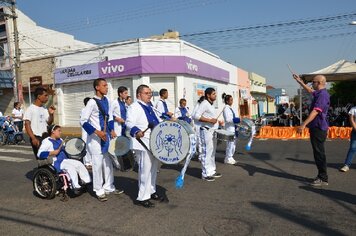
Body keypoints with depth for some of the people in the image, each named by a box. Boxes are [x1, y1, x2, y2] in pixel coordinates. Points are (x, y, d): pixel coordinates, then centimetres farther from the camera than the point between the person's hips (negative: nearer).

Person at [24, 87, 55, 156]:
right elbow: (27, 125, -12)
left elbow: (49, 123, 12)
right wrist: (33, 138, -21)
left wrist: (51, 114, -7)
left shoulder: (44, 109, 11)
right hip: (37, 138, -7)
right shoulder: (31, 109, -7)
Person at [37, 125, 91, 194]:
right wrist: (52, 152, -23)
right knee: (70, 167, -29)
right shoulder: (47, 141, -8)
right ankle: (76, 187, -28)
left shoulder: (60, 140, 20)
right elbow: (40, 154, -17)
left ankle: (87, 181, -8)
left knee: (79, 164, -7)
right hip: (55, 163, -9)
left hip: (64, 160, 9)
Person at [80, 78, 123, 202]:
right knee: (98, 164, 1)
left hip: (106, 136, 7)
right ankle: (99, 191, 16)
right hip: (95, 138, -7)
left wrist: (112, 130, 2)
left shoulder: (106, 100, 7)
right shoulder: (92, 102, -15)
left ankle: (109, 187, 29)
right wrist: (97, 132, -22)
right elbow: (83, 121, -17)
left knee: (108, 162, 15)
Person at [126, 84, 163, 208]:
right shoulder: (134, 107, -9)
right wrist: (136, 132, -42)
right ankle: (142, 197, 6)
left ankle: (151, 191, 34)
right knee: (146, 169, -7)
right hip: (143, 143, -9)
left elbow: (157, 122, 27)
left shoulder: (150, 107, 18)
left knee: (153, 168, 18)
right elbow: (129, 122, -24)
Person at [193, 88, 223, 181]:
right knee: (206, 152, -6)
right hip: (206, 131, -10)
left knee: (212, 152, 15)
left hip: (212, 131, 10)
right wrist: (210, 120, -24)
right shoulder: (204, 103, -13)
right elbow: (196, 116, -23)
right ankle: (206, 174, 2)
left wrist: (217, 121, 11)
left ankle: (212, 171, 25)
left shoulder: (211, 104, 16)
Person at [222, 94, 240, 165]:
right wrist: (237, 120, -19)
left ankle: (230, 158, 24)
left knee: (233, 143, 14)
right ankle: (228, 159, 5)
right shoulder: (226, 108, -12)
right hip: (229, 129, -10)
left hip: (233, 128, 10)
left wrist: (237, 119, 13)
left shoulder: (230, 108, 16)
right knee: (230, 143, -6)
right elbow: (227, 119, -20)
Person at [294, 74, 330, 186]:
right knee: (318, 153, 15)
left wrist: (304, 124, -33)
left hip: (318, 128, -10)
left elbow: (315, 111, -27)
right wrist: (299, 81, 40)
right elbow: (310, 91, 37)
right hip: (316, 128, 10)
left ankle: (323, 179, 2)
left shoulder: (323, 95, -17)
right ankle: (321, 176, 24)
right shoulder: (319, 93, 14)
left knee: (319, 153, -5)